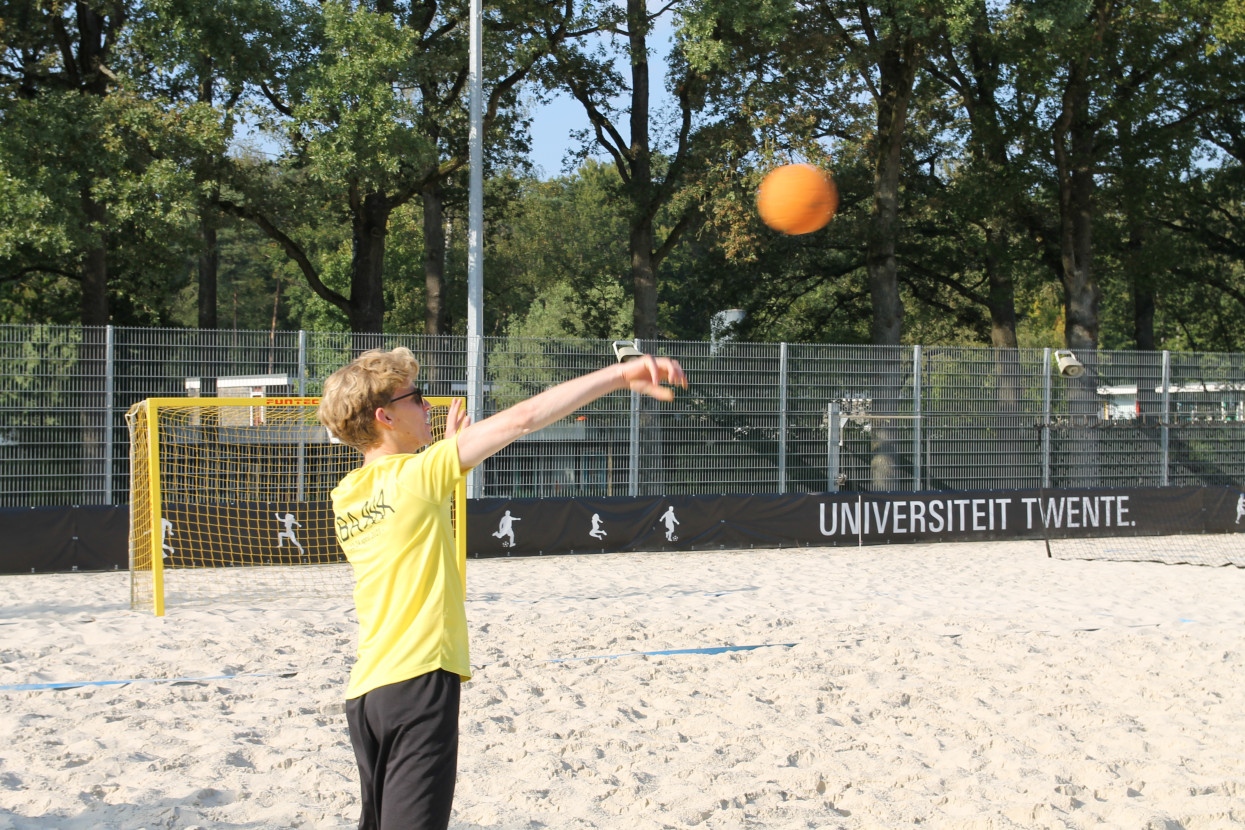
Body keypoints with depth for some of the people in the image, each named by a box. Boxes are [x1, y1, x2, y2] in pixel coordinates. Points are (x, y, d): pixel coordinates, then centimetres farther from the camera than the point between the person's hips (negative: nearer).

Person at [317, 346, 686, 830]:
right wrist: (620, 374, -10)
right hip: (418, 680, -8)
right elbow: (522, 418, -11)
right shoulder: (416, 473, -9)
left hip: (365, 690, 8)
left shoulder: (346, 496, 11)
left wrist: (447, 451, 28)